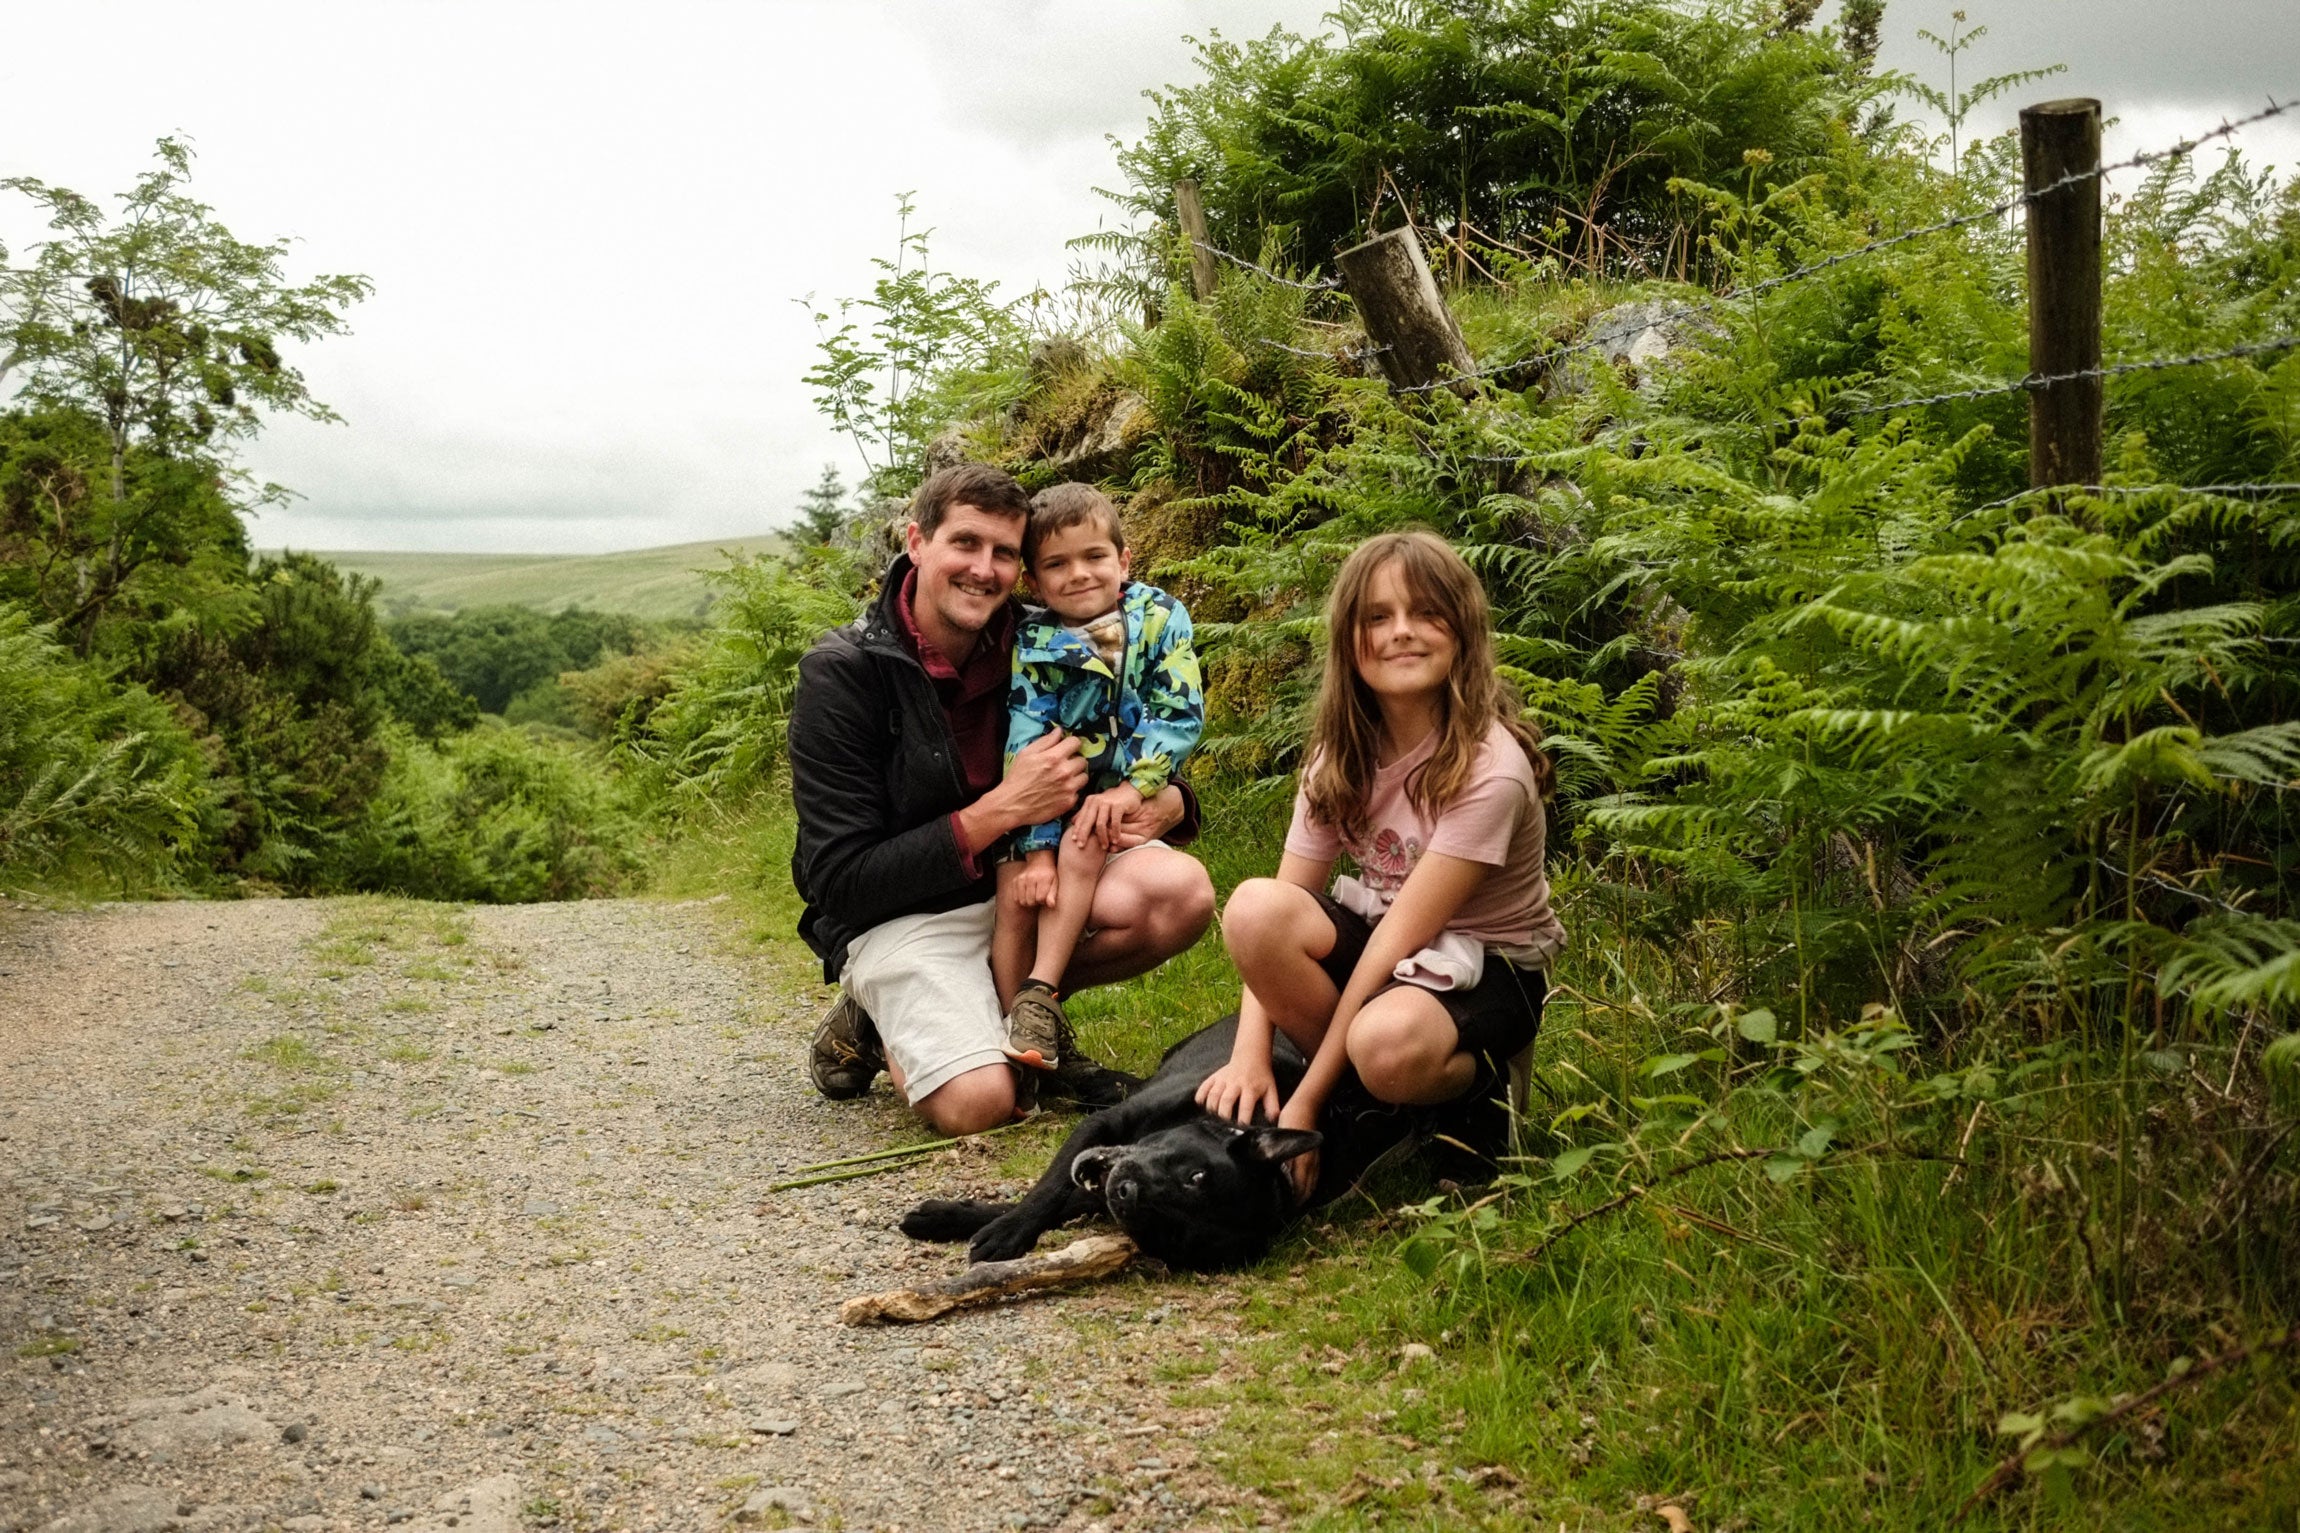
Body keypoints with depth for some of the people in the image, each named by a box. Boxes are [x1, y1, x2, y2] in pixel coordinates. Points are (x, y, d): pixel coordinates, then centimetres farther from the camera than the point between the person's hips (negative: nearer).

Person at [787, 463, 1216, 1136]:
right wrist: (1003, 810, -24)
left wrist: (1167, 805, -17)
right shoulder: (842, 674, -15)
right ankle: (875, 1021, 5)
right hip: (899, 918, -4)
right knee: (978, 1102, -28)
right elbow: (842, 882, -18)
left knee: (1180, 888, -22)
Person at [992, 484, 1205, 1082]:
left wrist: (1132, 786, -23)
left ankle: (1039, 992, -26)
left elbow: (1180, 714, -9)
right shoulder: (1033, 643, -8)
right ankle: (1018, 1032, -15)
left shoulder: (1160, 619, -4)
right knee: (1018, 892, -23)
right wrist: (1036, 849, -24)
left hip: (1134, 800, 0)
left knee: (1085, 843, -31)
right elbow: (1026, 751, -14)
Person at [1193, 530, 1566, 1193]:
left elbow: (1402, 935, -26)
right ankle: (1352, 1088, -8)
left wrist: (1307, 1100, -27)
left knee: (1390, 1042, -40)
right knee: (1254, 906, -26)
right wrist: (1251, 1052, -26)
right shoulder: (1343, 756, -4)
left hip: (1490, 966, -5)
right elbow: (1284, 905, -10)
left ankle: (1480, 1089, -5)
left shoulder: (1489, 769, -22)